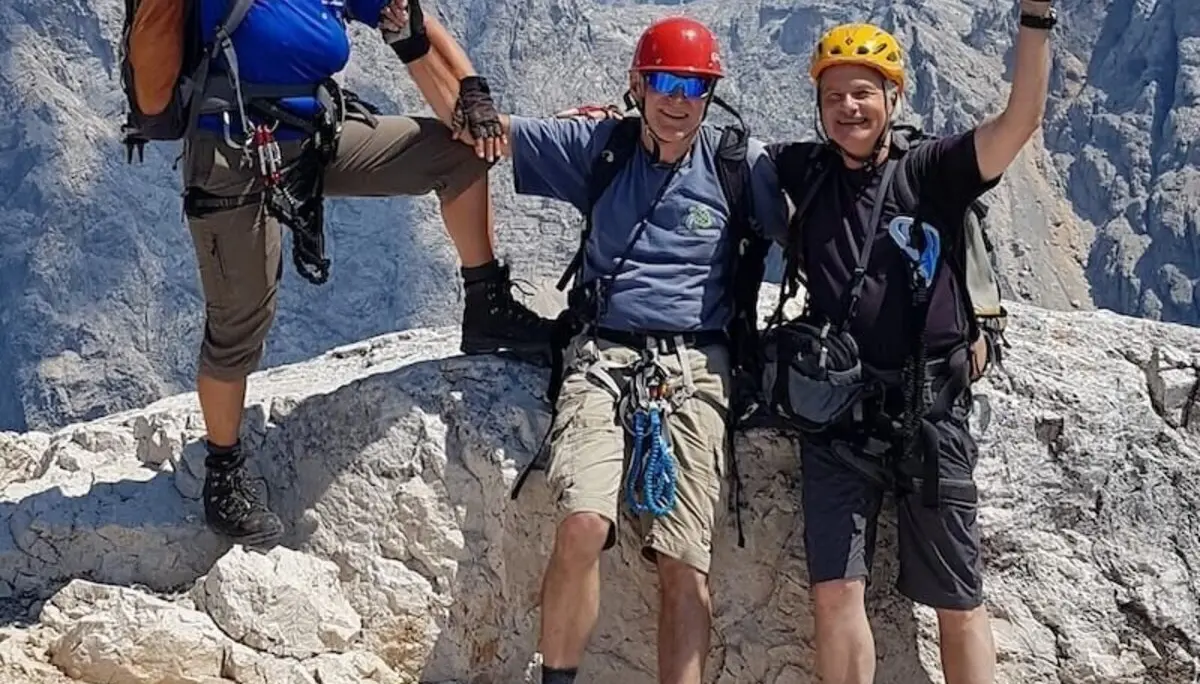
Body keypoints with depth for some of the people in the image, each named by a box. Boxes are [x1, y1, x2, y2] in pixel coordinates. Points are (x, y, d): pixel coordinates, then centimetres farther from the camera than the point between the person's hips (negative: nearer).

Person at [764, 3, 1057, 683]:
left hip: (929, 414, -2)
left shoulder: (931, 171, -1)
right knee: (836, 590, -4)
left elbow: (1021, 121, -13)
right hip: (837, 415, 2)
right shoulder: (804, 170, 7)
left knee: (958, 602, 5)